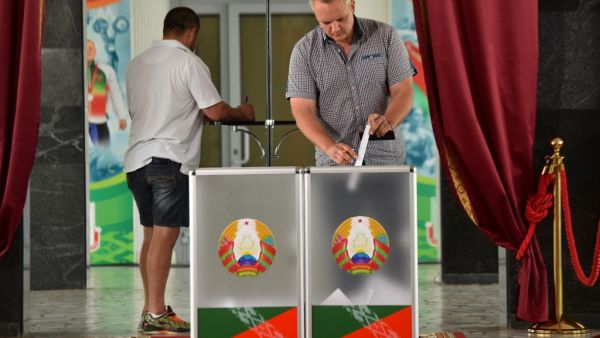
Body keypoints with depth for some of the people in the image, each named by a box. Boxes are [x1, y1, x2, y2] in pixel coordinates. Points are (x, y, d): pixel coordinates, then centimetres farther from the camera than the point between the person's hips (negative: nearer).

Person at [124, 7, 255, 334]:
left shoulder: (137, 63, 14)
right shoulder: (189, 63, -6)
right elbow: (216, 112, -8)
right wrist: (241, 113, 13)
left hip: (137, 158, 7)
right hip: (169, 158, -7)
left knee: (151, 235, 14)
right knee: (164, 236, -8)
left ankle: (150, 308, 18)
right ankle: (156, 314, -9)